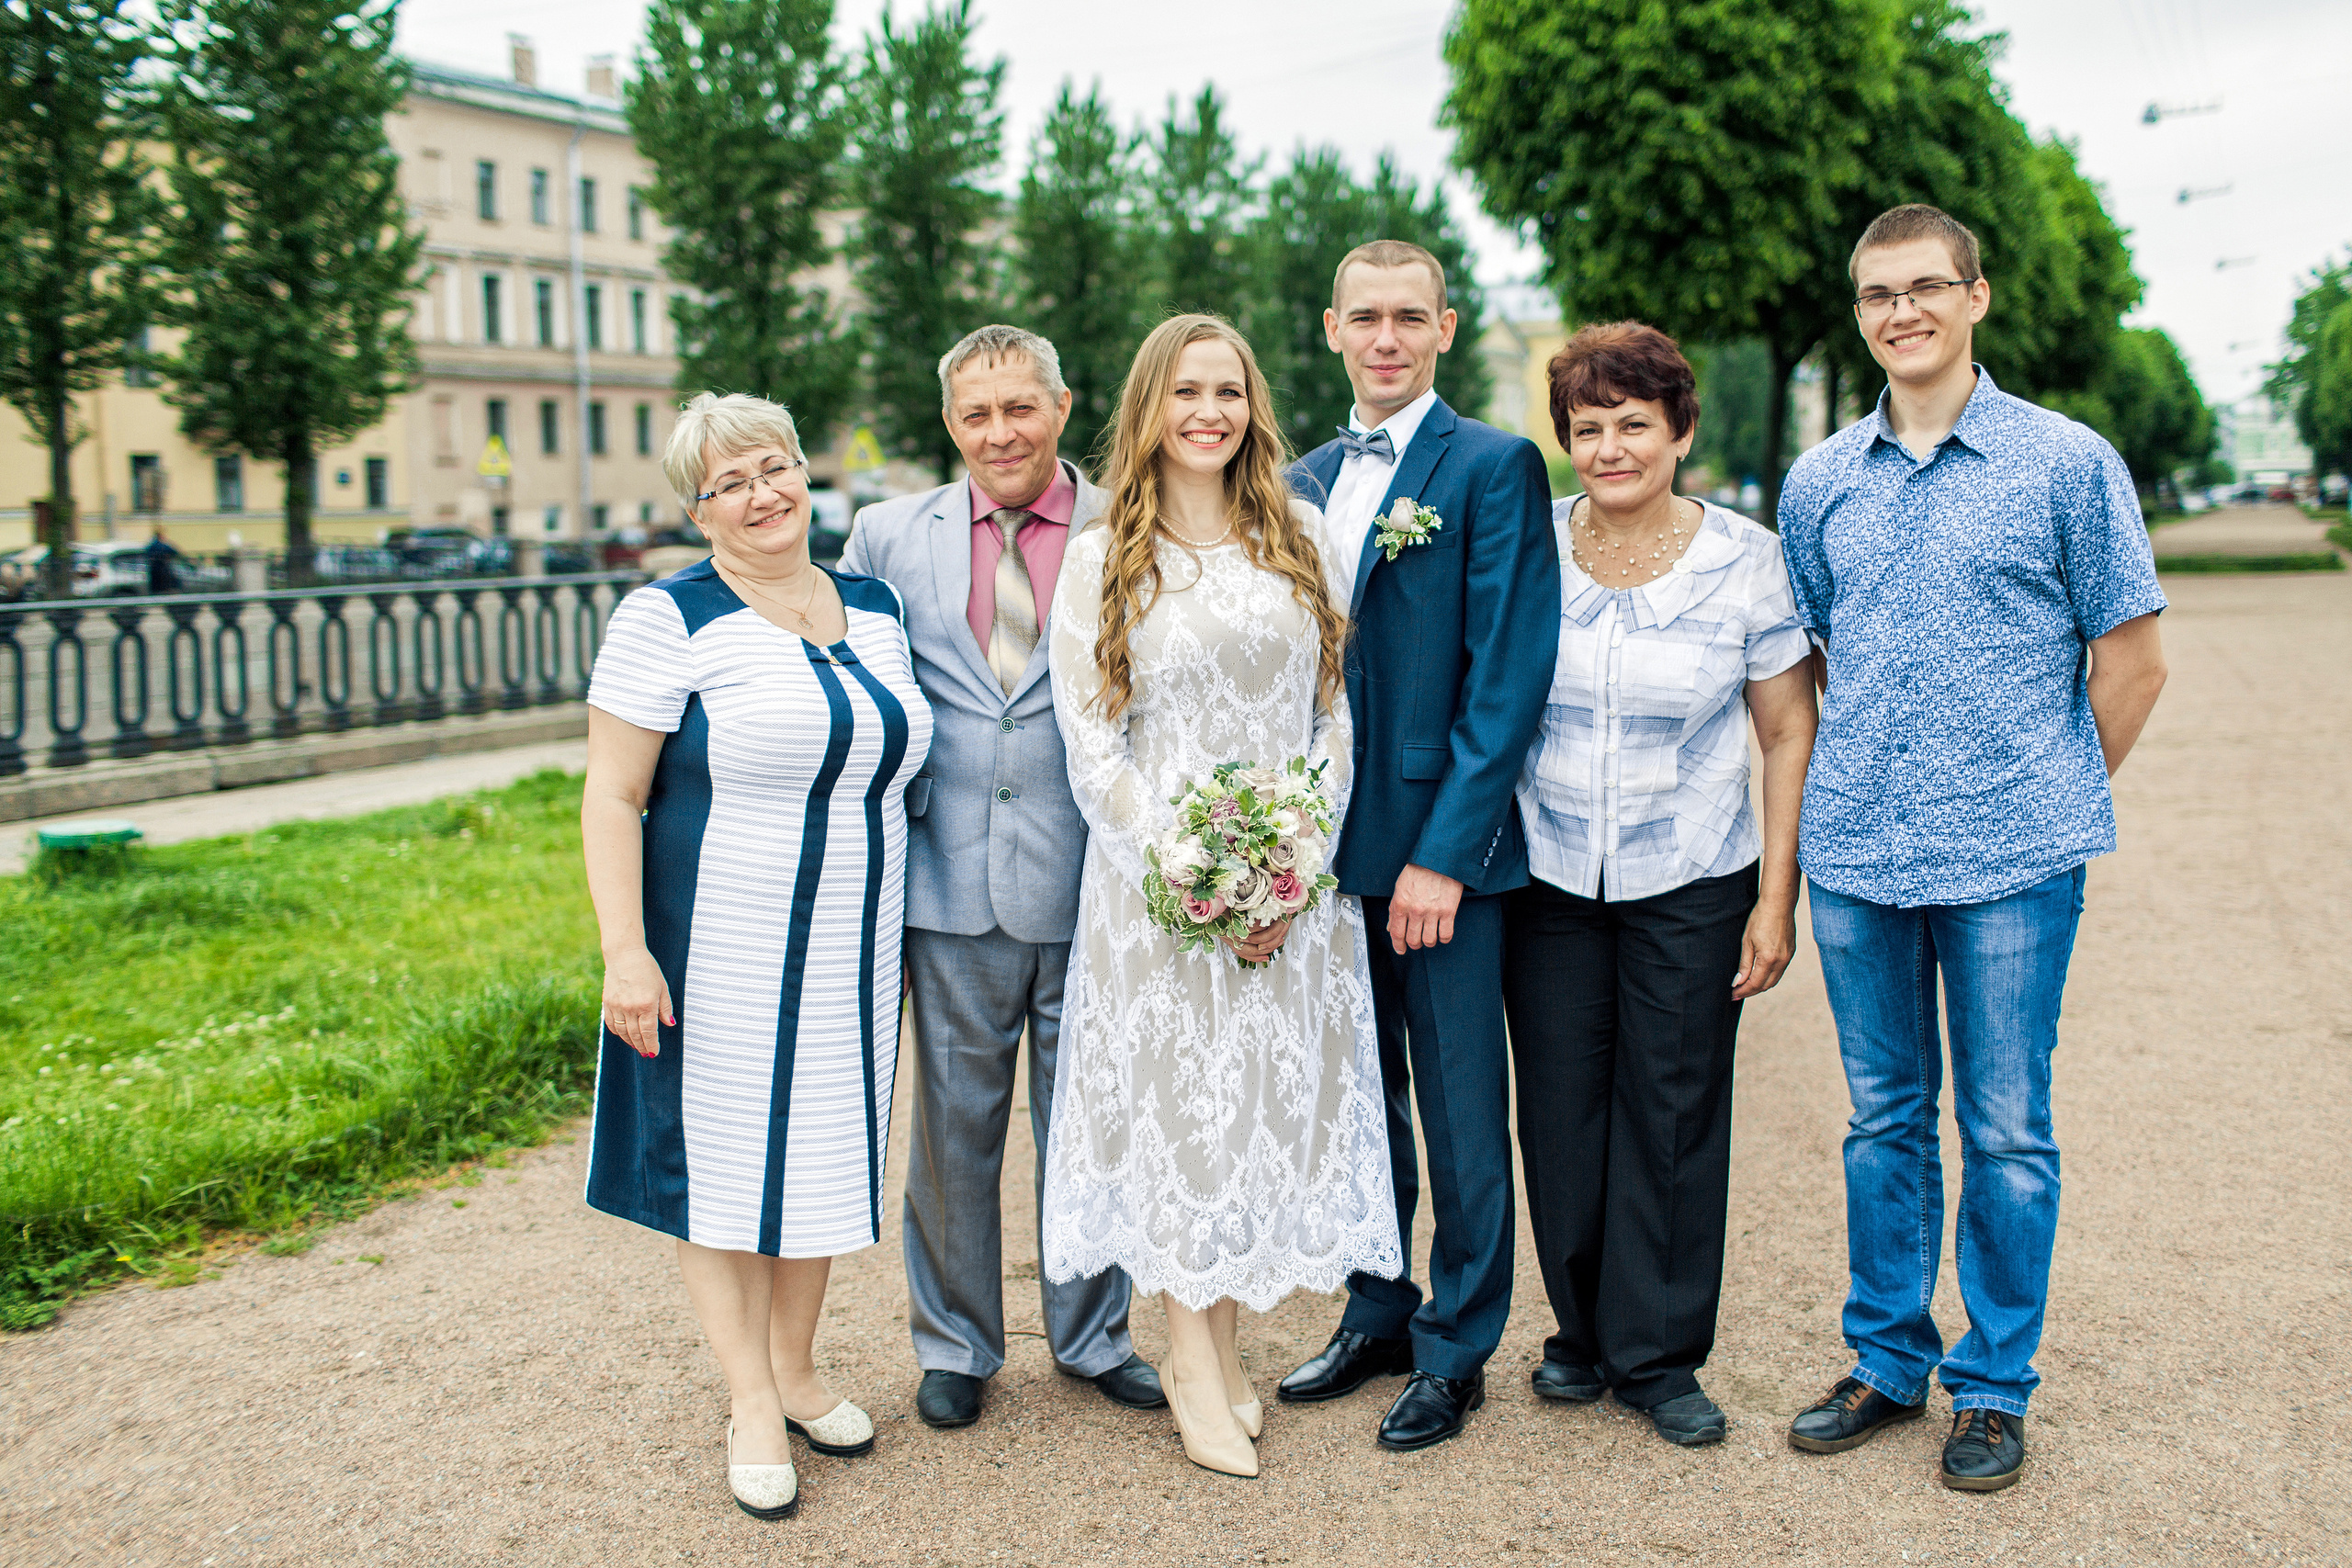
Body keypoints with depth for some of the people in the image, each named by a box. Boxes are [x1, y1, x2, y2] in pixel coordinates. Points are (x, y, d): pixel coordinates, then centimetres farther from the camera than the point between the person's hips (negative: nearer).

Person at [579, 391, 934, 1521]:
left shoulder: (875, 606, 7)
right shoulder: (668, 620, -9)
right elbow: (612, 798, -11)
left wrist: (900, 932, 13)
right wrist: (625, 950, -18)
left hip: (849, 958, 5)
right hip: (717, 954, -5)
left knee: (823, 1152, 14)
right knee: (724, 1163, 6)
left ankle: (797, 1368, 32)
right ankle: (753, 1404, 20)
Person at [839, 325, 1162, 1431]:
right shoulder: (890, 535, 5)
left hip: (1091, 884, -1)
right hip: (953, 883, 1)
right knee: (953, 1125, 11)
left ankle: (1091, 1334, 32)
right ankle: (954, 1342, 30)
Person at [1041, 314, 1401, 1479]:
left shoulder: (1301, 542, 7)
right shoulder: (1101, 559, -1)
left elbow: (1337, 712, 5)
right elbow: (1091, 744, -5)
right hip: (1156, 877, -3)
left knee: (1276, 1099, 7)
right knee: (1178, 1099, 3)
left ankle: (1223, 1344, 22)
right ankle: (1194, 1364, 17)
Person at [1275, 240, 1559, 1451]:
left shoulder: (1496, 468, -7)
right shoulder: (1305, 482, 12)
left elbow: (1510, 674, -13)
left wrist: (1444, 851, -17)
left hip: (1445, 848, -6)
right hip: (1330, 844, 6)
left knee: (1462, 1116, 5)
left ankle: (1455, 1352, 21)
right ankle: (1377, 1315, 33)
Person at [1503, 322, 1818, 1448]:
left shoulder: (1747, 561, -5)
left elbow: (1788, 735, 0)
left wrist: (1777, 899, -5)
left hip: (1691, 886, -1)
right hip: (1546, 879, 1)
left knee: (1675, 1116, 4)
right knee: (1561, 1111, 8)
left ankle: (1659, 1355, 20)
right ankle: (1583, 1331, 27)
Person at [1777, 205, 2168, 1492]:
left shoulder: (2068, 464, -3)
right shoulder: (1819, 483, 8)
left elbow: (2132, 663, 1)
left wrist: (2050, 802, 4)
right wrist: (1856, 791, 13)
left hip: (2011, 860, -3)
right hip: (1855, 854, 3)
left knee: (2006, 1131, 5)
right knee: (1884, 1118, 13)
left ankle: (1994, 1387, 20)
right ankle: (1888, 1361, 27)